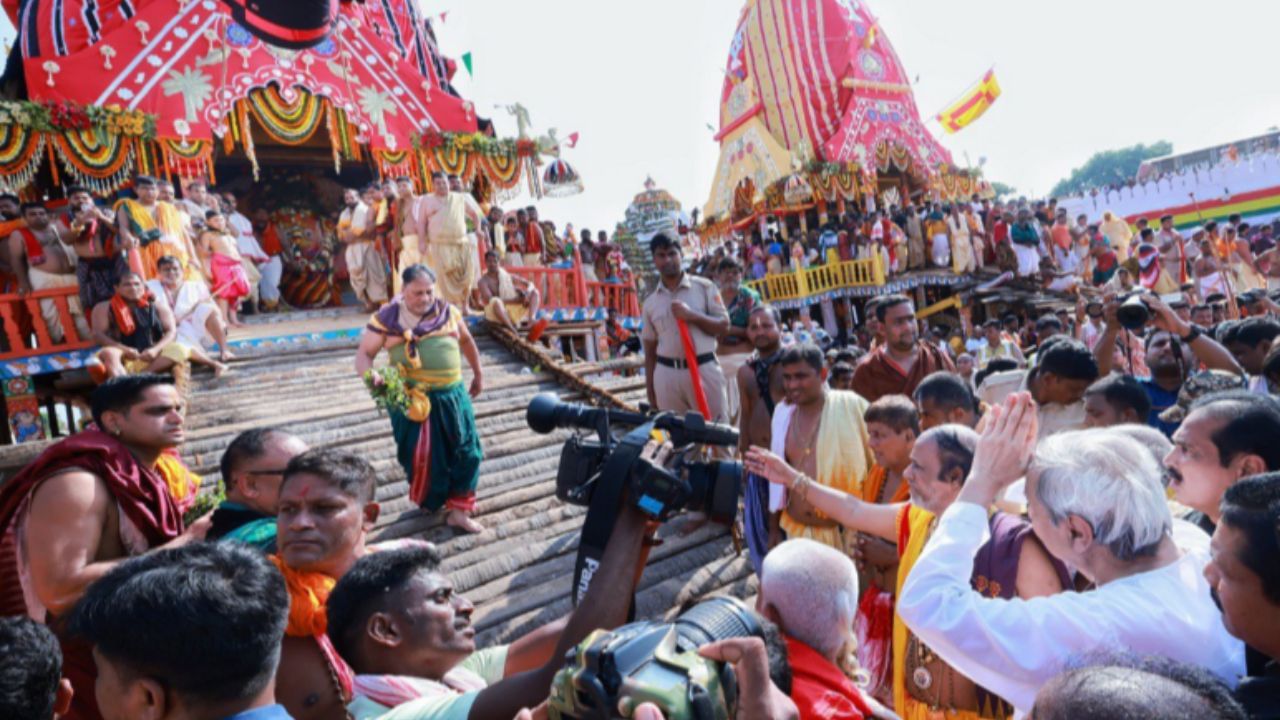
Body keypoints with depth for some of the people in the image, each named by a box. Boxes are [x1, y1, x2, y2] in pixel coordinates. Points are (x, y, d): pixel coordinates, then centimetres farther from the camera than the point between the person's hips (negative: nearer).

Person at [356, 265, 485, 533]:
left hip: (452, 395, 4)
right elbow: (364, 354, -6)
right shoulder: (386, 318, -5)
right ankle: (429, 502, 30)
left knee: (464, 451, 4)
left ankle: (459, 510, 15)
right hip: (413, 399, -3)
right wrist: (370, 376, -27)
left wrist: (478, 374, 25)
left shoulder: (448, 311, 4)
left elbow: (466, 340, 21)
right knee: (422, 455, 3)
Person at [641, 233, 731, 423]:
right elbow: (650, 351, 12)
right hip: (667, 373, 2)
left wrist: (692, 315, -14)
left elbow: (724, 326, 0)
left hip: (704, 369, -2)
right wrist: (650, 392, 10)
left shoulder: (704, 287, 2)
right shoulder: (650, 302, 8)